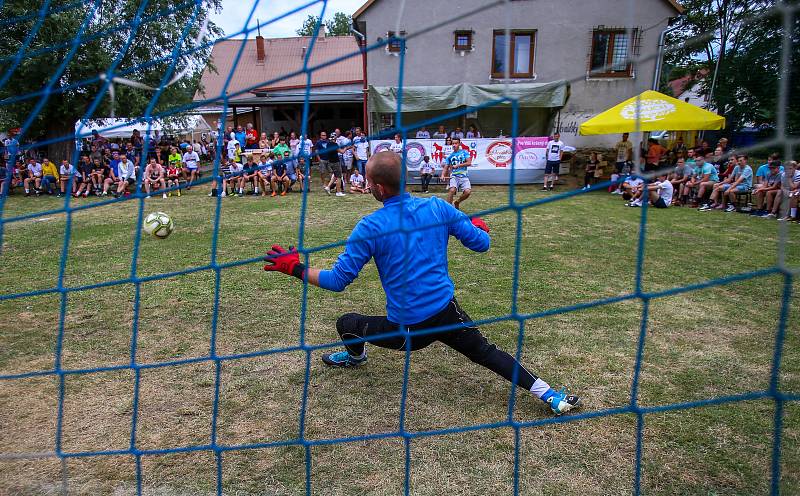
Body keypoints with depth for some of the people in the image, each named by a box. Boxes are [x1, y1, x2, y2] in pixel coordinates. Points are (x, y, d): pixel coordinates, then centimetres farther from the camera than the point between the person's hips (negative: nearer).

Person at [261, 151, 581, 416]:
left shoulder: (370, 226, -14)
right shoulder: (437, 207, -4)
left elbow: (338, 280, -10)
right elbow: (481, 243, 3)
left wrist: (296, 268, 3)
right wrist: (479, 227, 26)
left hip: (406, 330, -3)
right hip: (448, 313, 4)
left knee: (346, 324, 20)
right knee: (487, 352, 20)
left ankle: (356, 356, 53)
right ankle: (548, 394, 12)